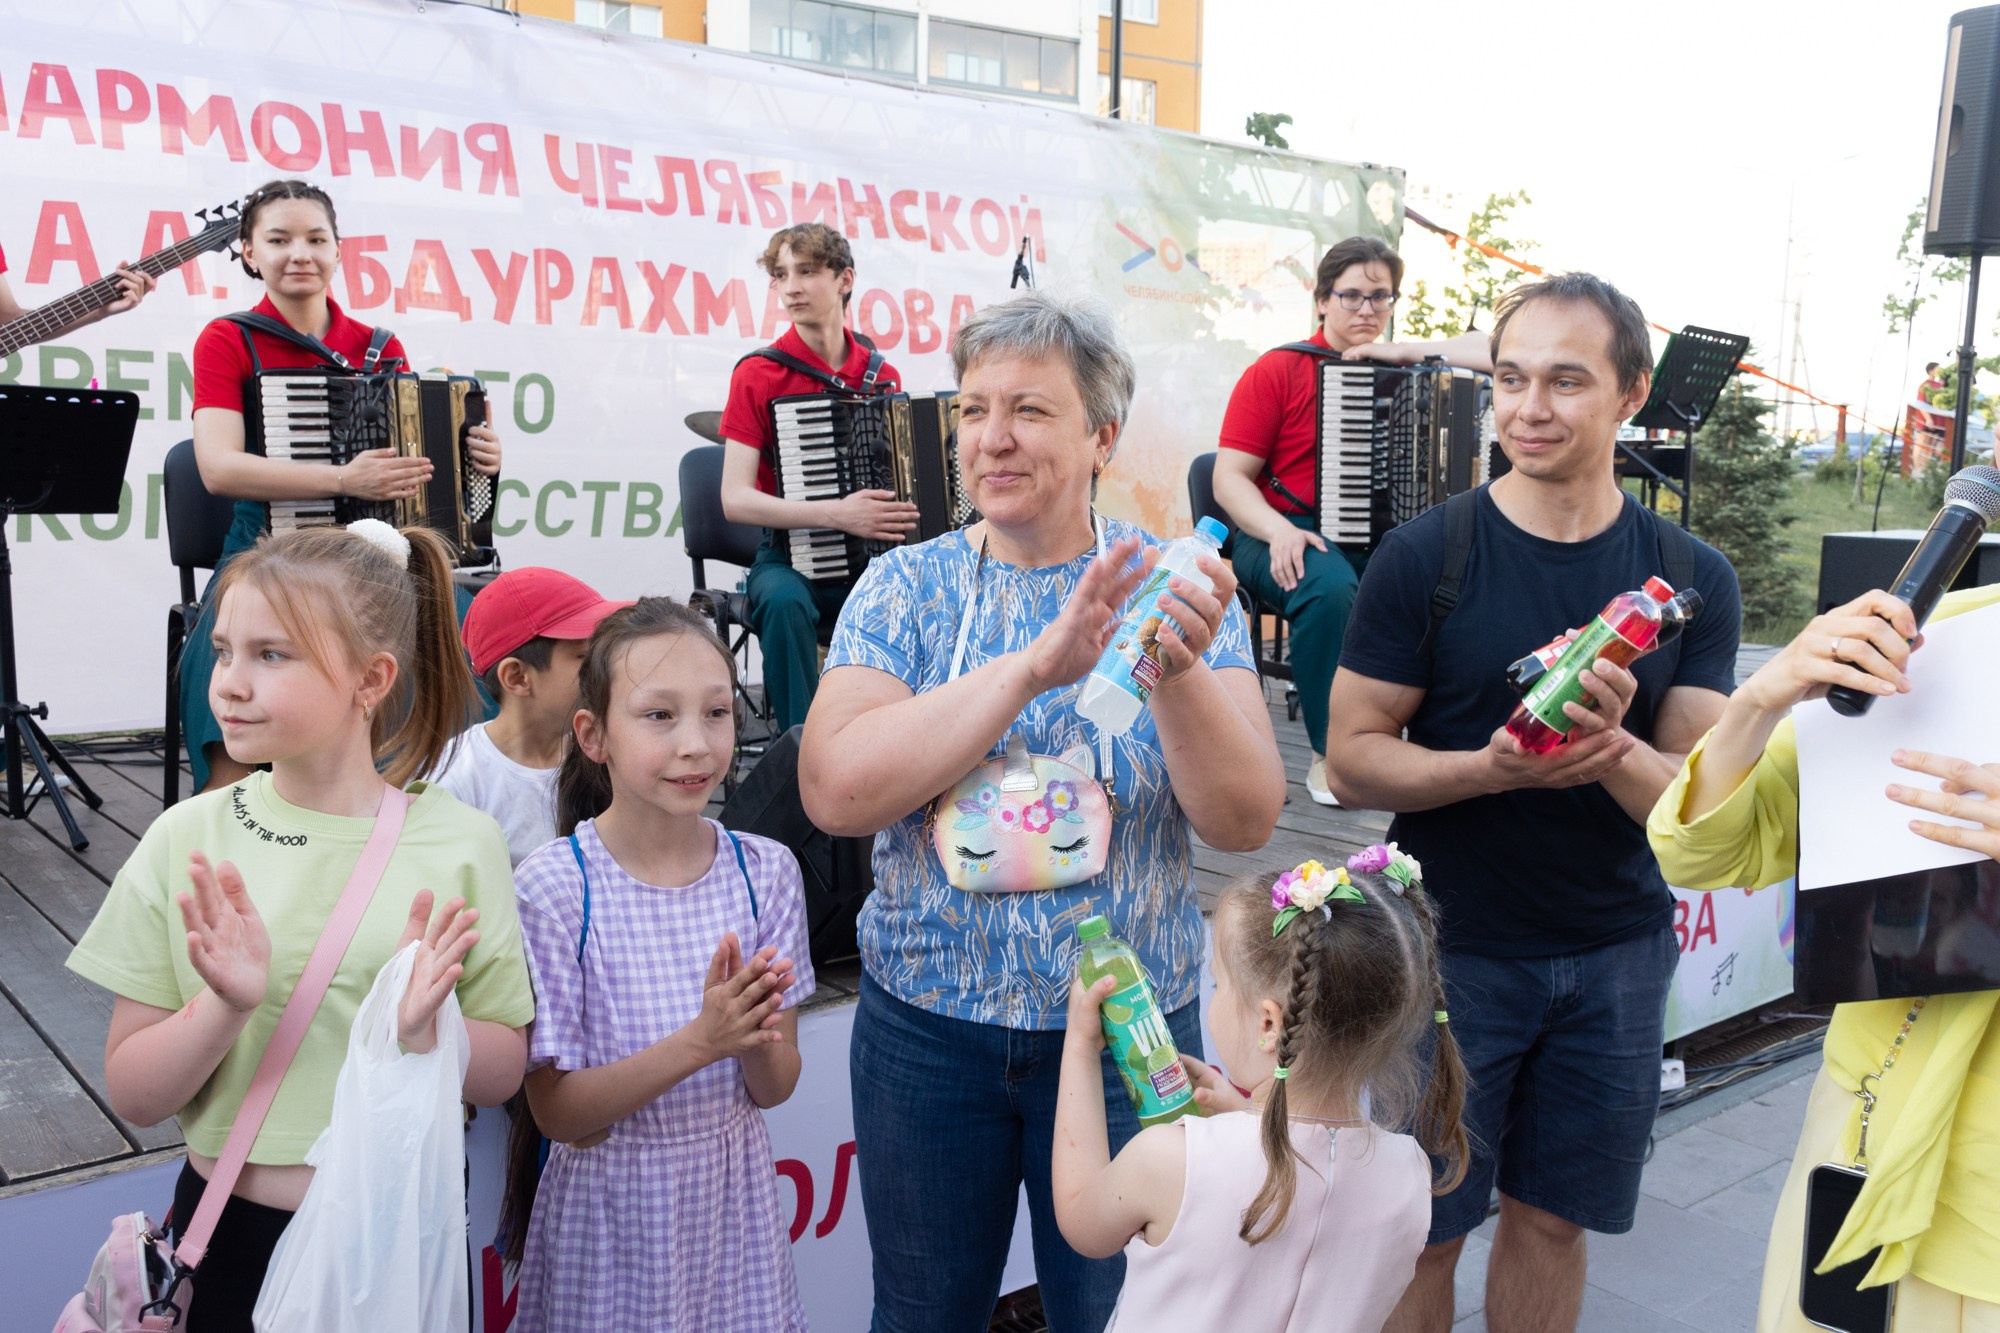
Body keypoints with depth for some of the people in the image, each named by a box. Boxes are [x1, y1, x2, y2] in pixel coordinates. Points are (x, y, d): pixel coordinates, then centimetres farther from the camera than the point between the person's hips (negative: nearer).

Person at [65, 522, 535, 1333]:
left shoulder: (459, 841, -9)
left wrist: (424, 1027, -23)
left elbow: (504, 1073, -4)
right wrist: (226, 1005, -22)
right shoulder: (188, 839, -6)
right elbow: (132, 1095, -4)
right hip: (229, 1234, 1)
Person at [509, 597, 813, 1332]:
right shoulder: (553, 886, -17)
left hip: (735, 1195, 3)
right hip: (613, 1209, -3)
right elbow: (558, 1112, -14)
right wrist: (698, 1043, -28)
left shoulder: (766, 871, -8)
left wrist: (755, 1036, -25)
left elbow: (776, 1087, -4)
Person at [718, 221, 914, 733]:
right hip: (792, 558, -2)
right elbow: (735, 500, -12)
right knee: (784, 601, -36)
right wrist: (834, 513, -23)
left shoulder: (883, 375, 7)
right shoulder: (758, 373, -3)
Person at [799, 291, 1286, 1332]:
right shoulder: (905, 586, -4)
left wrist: (1179, 671, -31)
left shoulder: (1173, 588, -5)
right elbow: (837, 792, -19)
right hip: (923, 1026, 1)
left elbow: (1246, 820, -13)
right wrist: (1037, 664, -25)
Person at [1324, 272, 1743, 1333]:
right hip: (1451, 948, -3)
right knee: (1419, 1230, 9)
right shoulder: (1425, 556, -9)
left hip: (1617, 955, 3)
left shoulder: (1692, 580, 0)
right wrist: (1495, 769, -27)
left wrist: (1610, 751, -25)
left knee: (1553, 1217, 16)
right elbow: (1351, 761, -10)